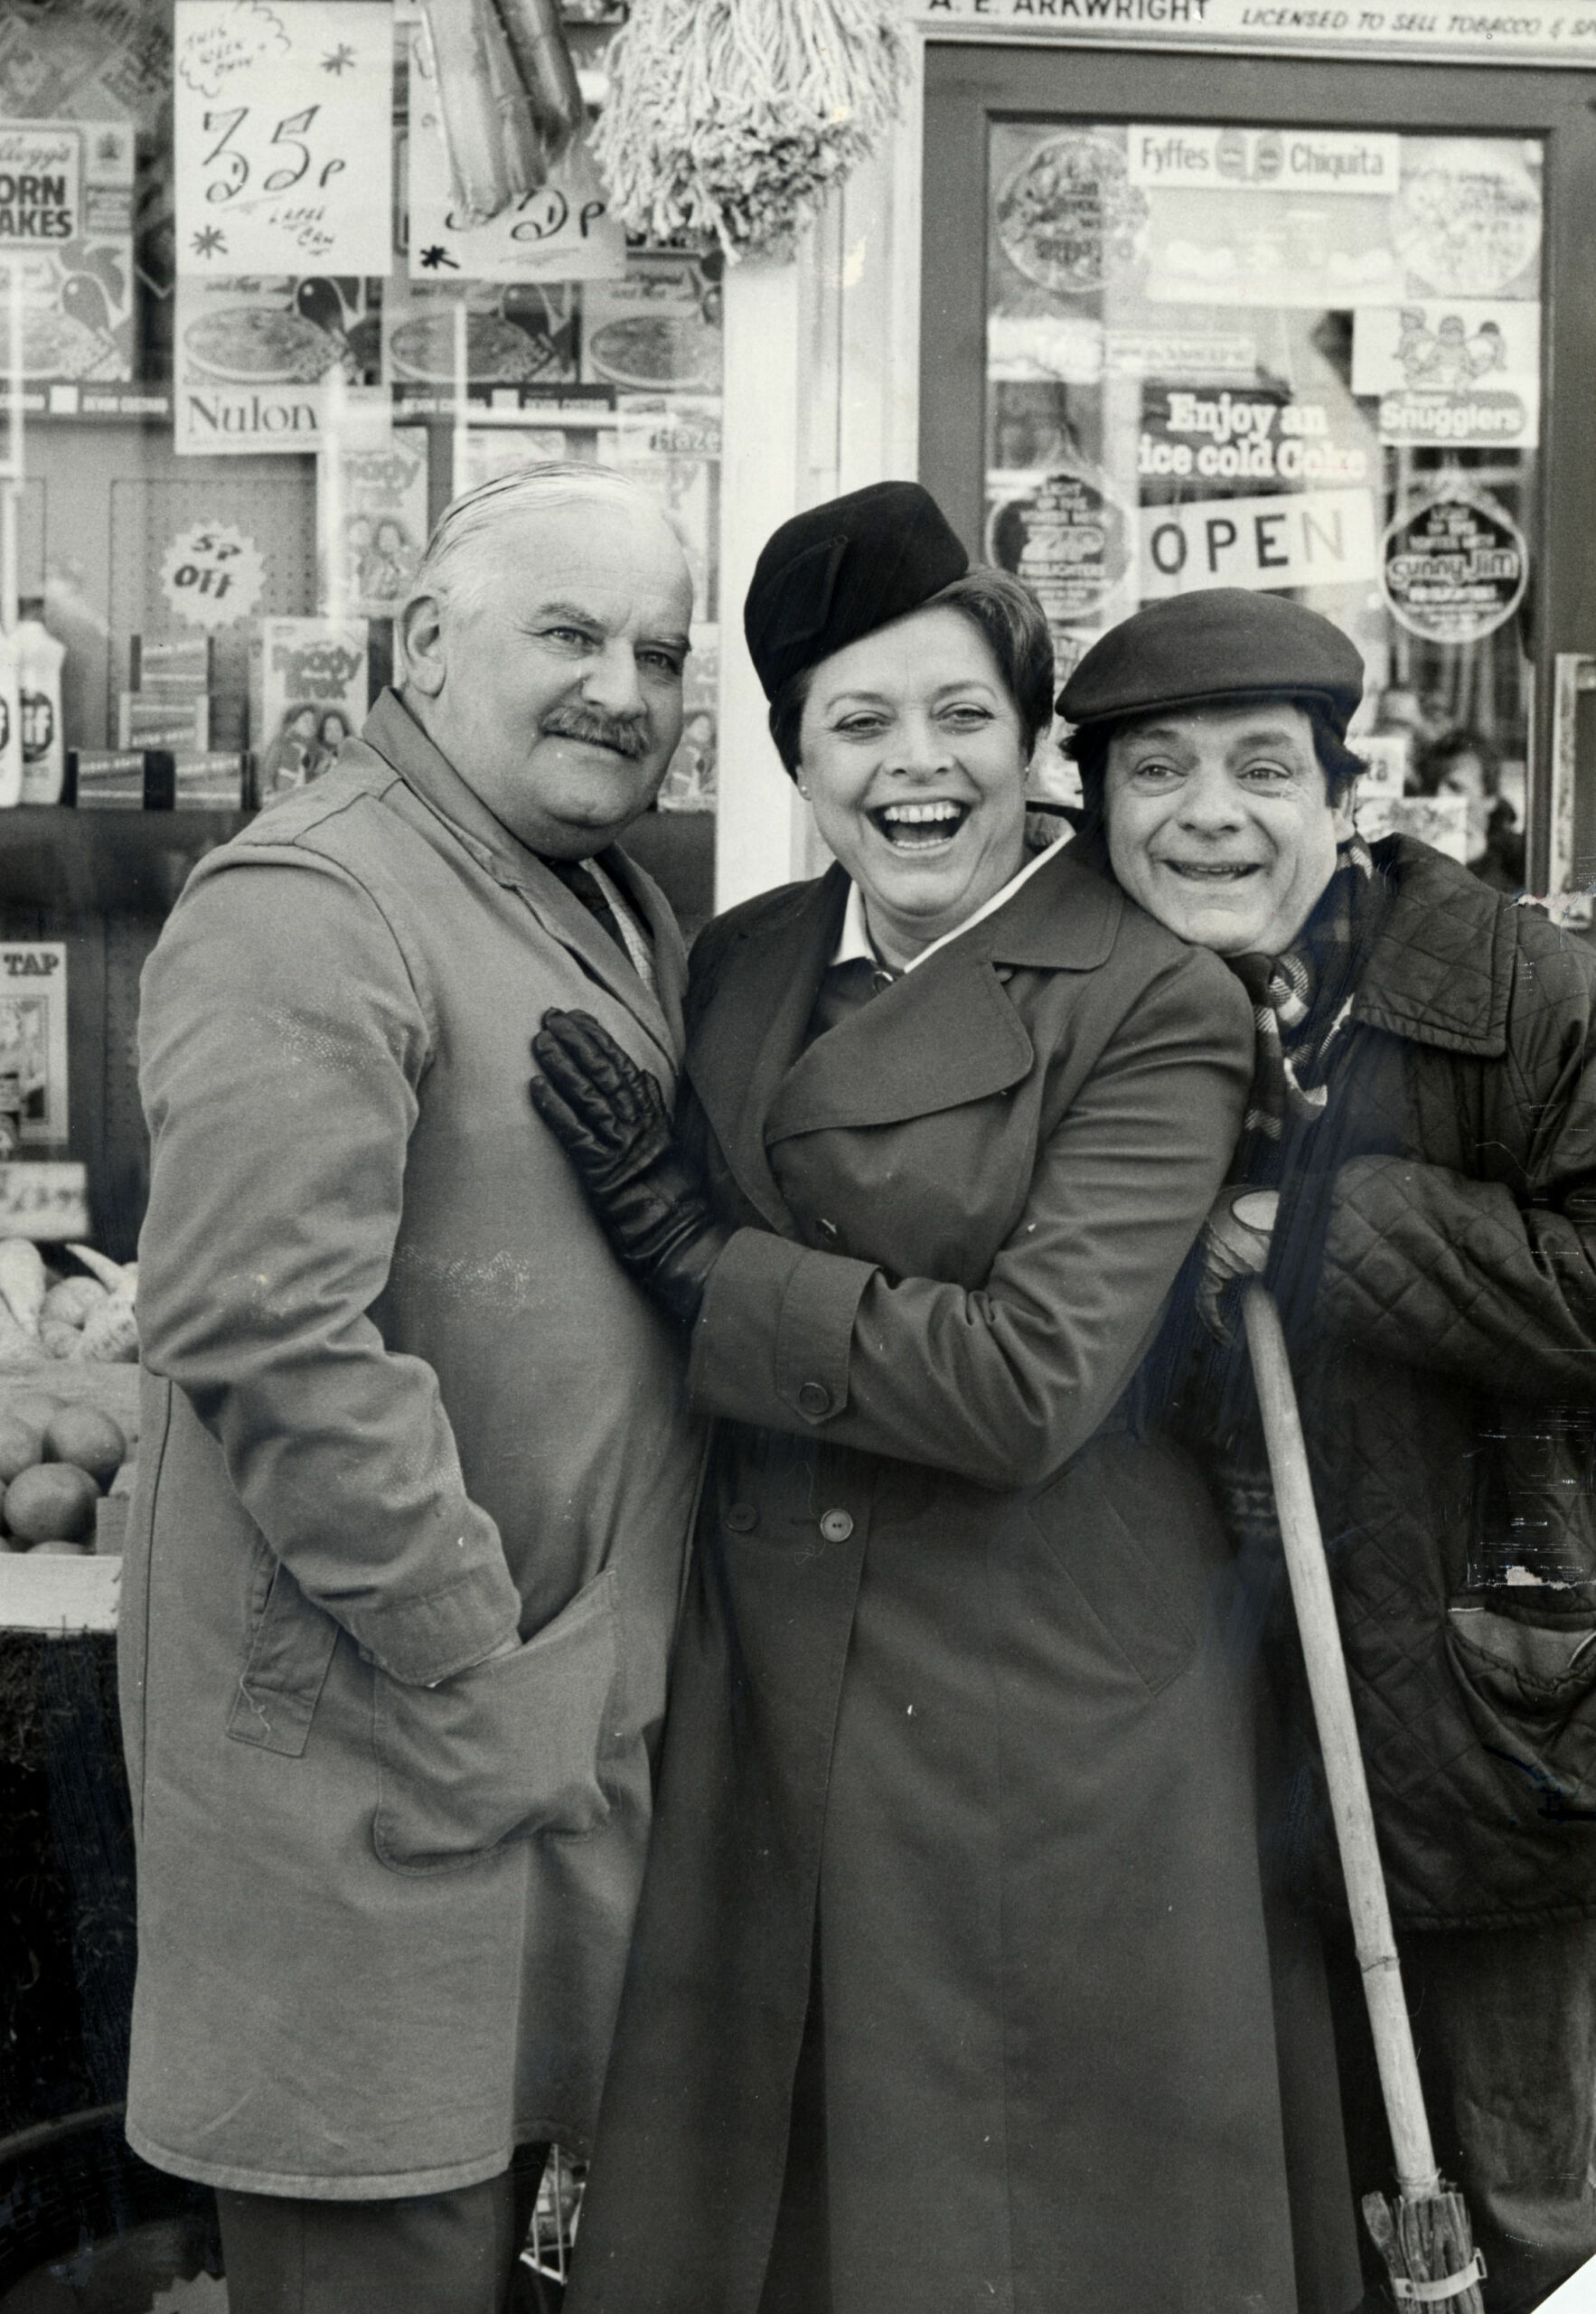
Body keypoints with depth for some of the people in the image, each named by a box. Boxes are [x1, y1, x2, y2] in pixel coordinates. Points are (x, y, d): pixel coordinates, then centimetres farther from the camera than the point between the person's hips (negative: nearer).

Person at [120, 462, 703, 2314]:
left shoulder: (624, 913, 14)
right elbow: (264, 1337, -25)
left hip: (577, 1725, 9)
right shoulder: (307, 912, -16)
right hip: (381, 1758, -8)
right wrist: (482, 1684, -19)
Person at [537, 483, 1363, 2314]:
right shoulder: (740, 963, 8)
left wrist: (697, 1253, -15)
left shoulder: (1152, 1009, -11)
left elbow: (1031, 1382, -20)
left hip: (1043, 1716, -5)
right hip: (765, 1703, 5)